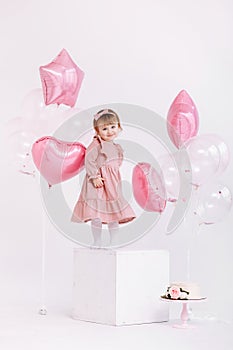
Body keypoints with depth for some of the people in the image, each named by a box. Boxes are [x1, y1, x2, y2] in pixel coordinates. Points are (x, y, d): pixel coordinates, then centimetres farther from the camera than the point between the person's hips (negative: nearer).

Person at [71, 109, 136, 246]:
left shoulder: (117, 147, 14)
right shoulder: (96, 145, -10)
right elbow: (89, 160, -18)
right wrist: (95, 177, -22)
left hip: (113, 183, 7)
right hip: (98, 183, -7)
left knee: (114, 213, 10)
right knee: (97, 214, -6)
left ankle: (114, 242, 18)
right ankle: (97, 241, 7)